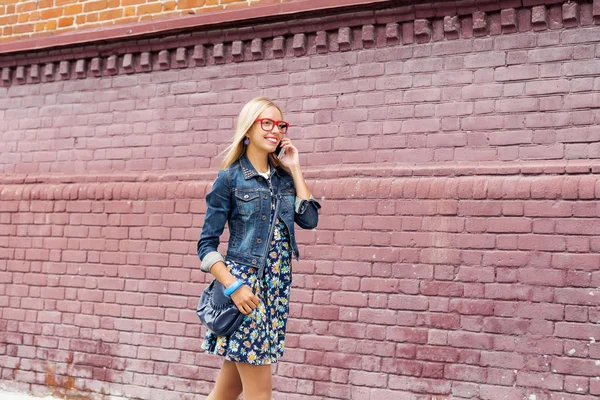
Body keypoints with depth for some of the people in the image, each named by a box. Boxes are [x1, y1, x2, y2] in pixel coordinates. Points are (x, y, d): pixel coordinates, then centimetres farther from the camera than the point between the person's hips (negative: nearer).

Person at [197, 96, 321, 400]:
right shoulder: (230, 177, -5)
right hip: (245, 283, -5)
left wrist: (295, 170, 2)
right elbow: (206, 244, -6)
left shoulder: (283, 176, 11)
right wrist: (233, 286, -18)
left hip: (278, 284, 6)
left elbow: (309, 220, 0)